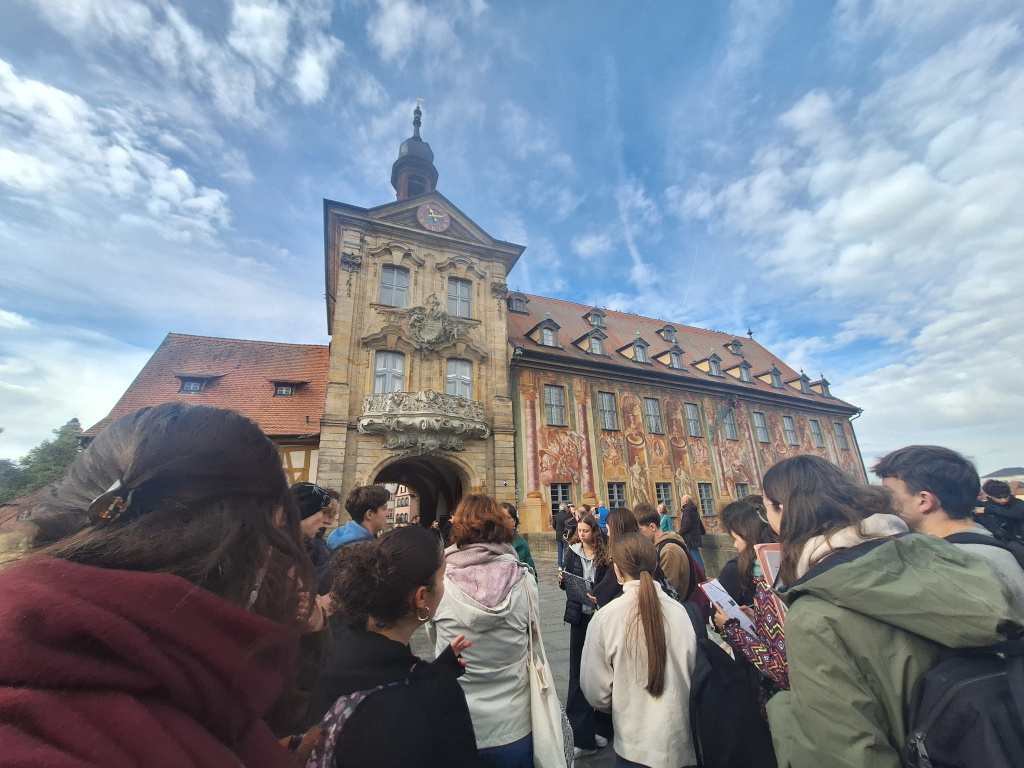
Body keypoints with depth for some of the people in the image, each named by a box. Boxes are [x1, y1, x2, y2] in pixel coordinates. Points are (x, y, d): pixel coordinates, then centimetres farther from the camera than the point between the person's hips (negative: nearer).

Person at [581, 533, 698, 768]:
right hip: (681, 740, 3)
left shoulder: (605, 618, -20)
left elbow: (596, 692, -11)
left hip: (636, 743, -2)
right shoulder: (678, 611, -15)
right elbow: (694, 672, -2)